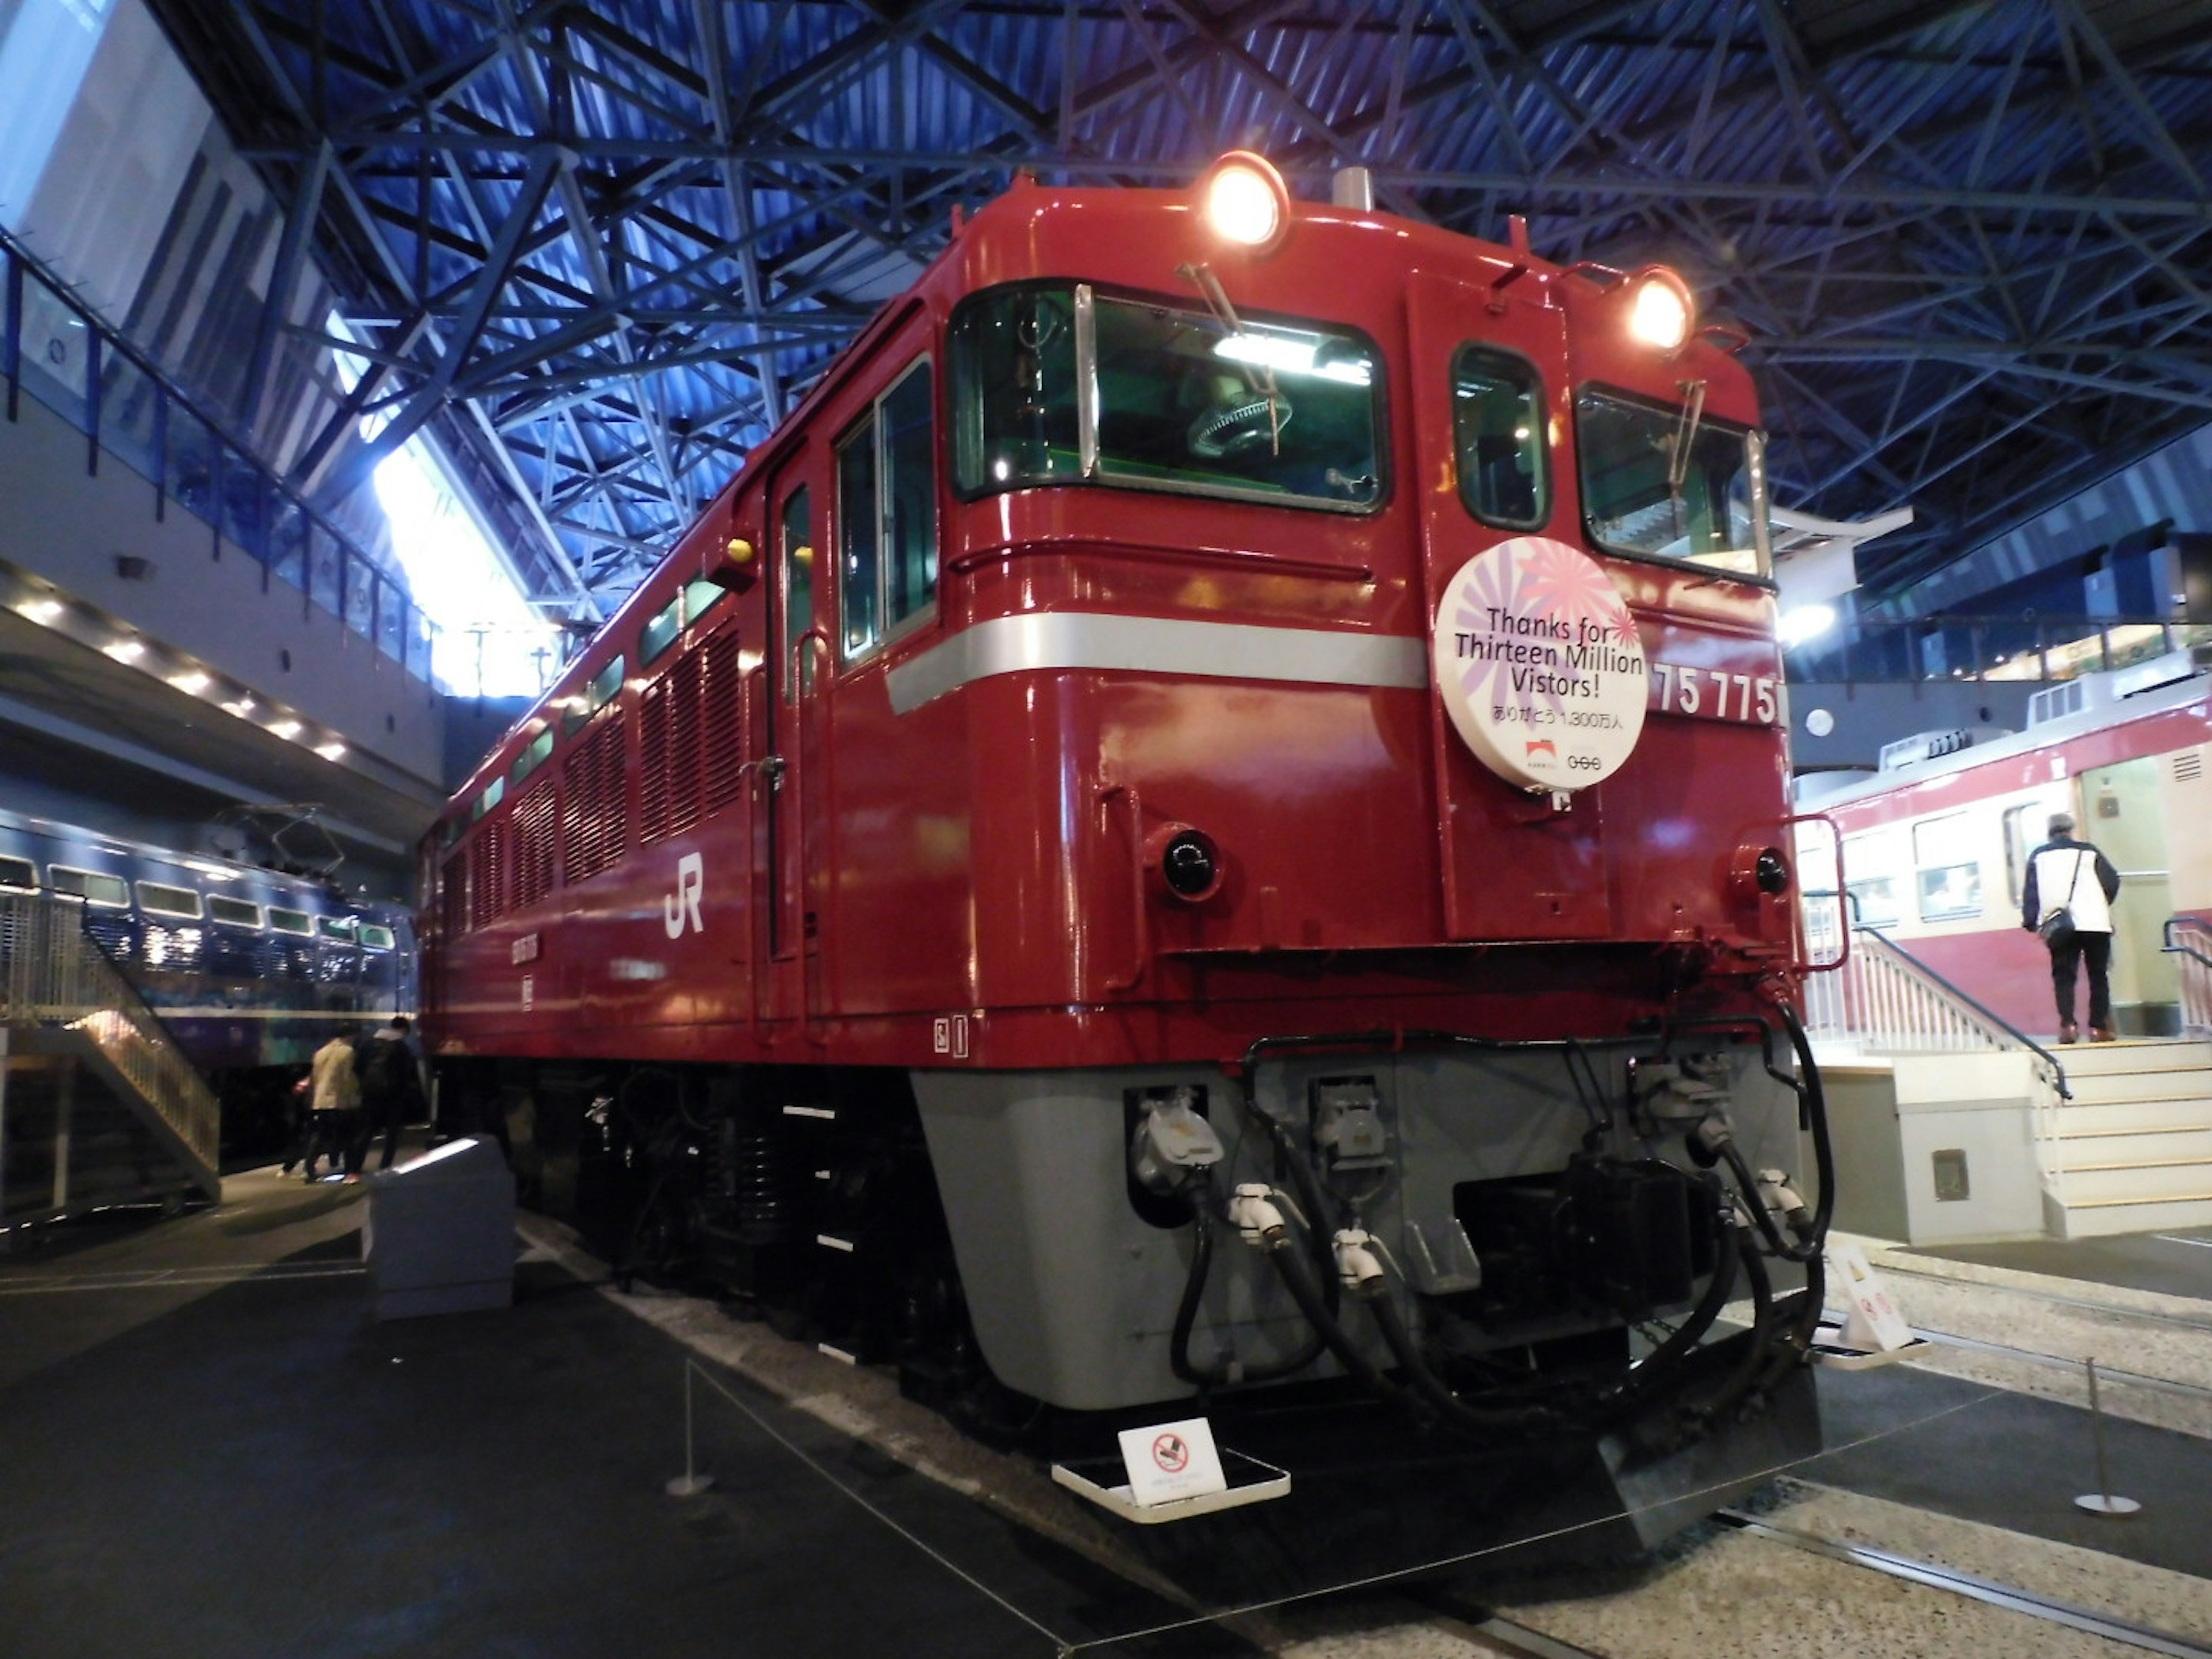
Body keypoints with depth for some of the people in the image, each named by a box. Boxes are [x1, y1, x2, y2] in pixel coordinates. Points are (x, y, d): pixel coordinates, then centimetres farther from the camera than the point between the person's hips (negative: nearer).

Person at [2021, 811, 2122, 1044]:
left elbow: (2030, 890, 3)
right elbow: (2112, 882, 5)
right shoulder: (2088, 851, 8)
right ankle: (2098, 1028, 4)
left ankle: (2067, 1025, -13)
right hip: (2094, 924, 0)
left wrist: (2031, 922, 3)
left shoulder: (2038, 856, 9)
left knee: (2063, 976, 1)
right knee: (2098, 976, 7)